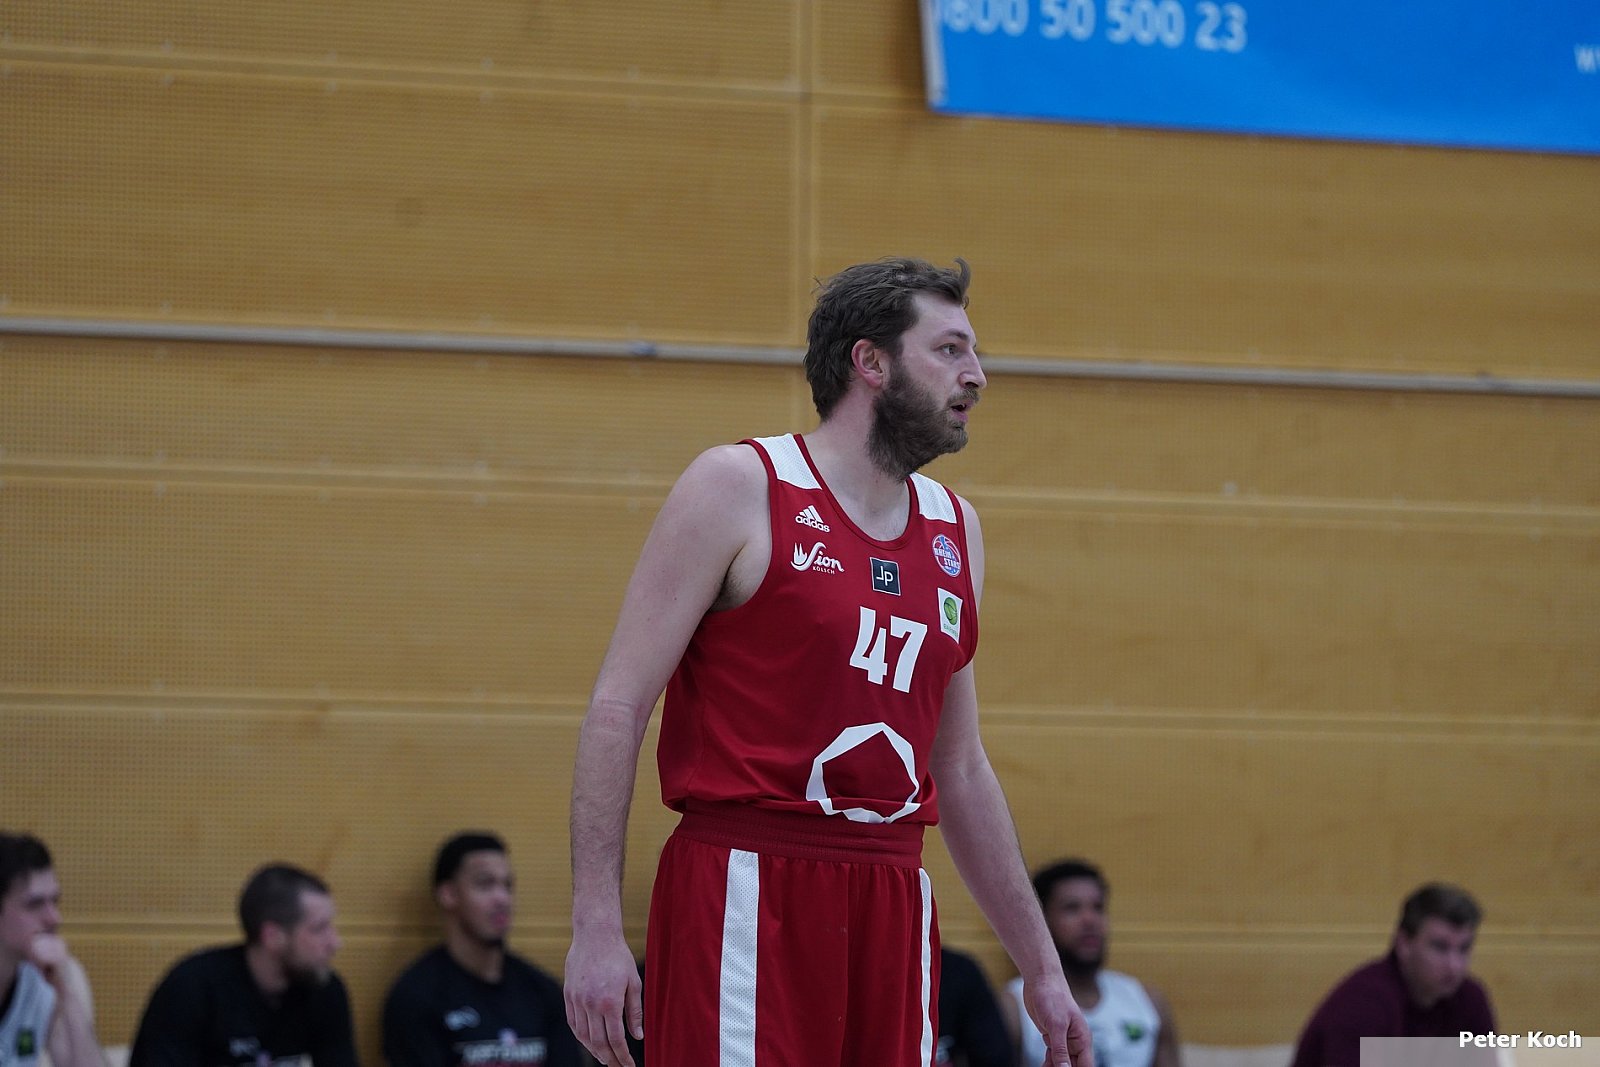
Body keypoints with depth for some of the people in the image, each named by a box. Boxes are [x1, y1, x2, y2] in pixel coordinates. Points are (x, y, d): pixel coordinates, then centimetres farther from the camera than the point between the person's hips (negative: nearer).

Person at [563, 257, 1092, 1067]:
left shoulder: (953, 530, 16)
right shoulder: (740, 488, -2)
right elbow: (617, 706, -6)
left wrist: (1039, 967, 20)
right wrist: (596, 927, -15)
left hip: (890, 907, 6)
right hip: (744, 899, -6)